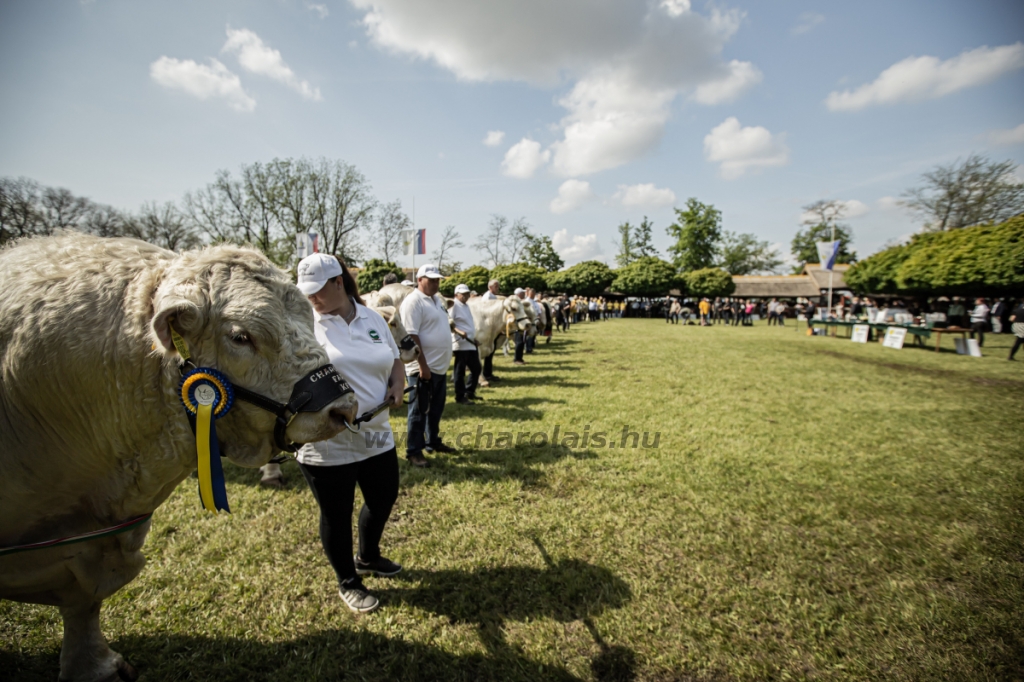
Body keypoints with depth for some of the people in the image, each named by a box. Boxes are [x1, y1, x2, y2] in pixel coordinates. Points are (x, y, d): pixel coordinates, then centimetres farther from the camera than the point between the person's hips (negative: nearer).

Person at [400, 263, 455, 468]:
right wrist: (423, 366, -23)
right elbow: (411, 336, -21)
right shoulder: (413, 301, -15)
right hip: (423, 367, -9)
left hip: (439, 366, 9)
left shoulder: (437, 298, 13)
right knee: (419, 411, 1)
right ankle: (413, 451, 12)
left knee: (436, 409, 19)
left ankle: (433, 442, 33)